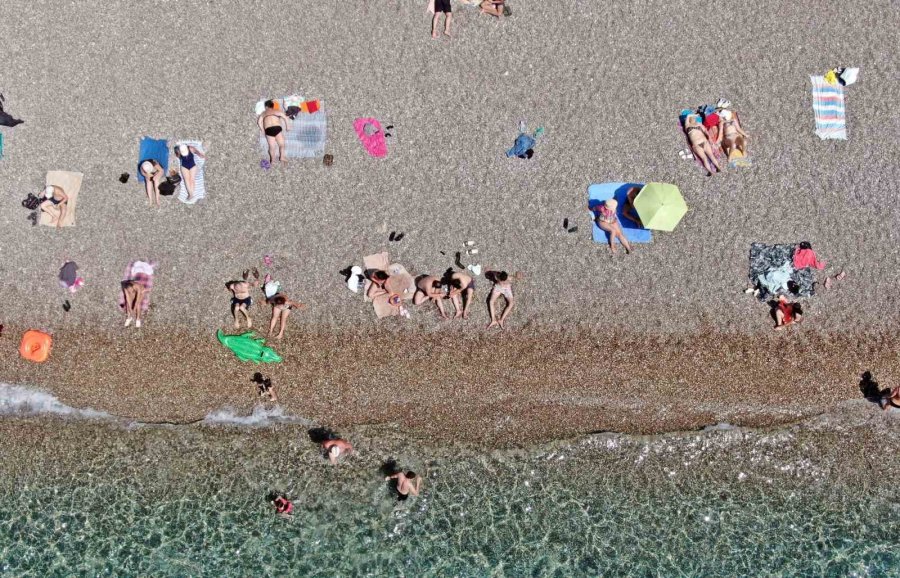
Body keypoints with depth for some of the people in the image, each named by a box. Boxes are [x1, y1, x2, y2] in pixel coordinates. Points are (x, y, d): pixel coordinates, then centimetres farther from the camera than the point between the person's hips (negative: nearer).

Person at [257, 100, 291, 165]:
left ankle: (272, 160, -9)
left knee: (271, 146, 5)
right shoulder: (276, 111, 14)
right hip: (277, 128, -2)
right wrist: (288, 126, 11)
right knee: (281, 144, 2)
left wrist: (262, 129, 17)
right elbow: (285, 117, 4)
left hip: (268, 130, 2)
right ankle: (282, 157, -17)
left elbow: (259, 121, 10)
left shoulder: (263, 113, 21)